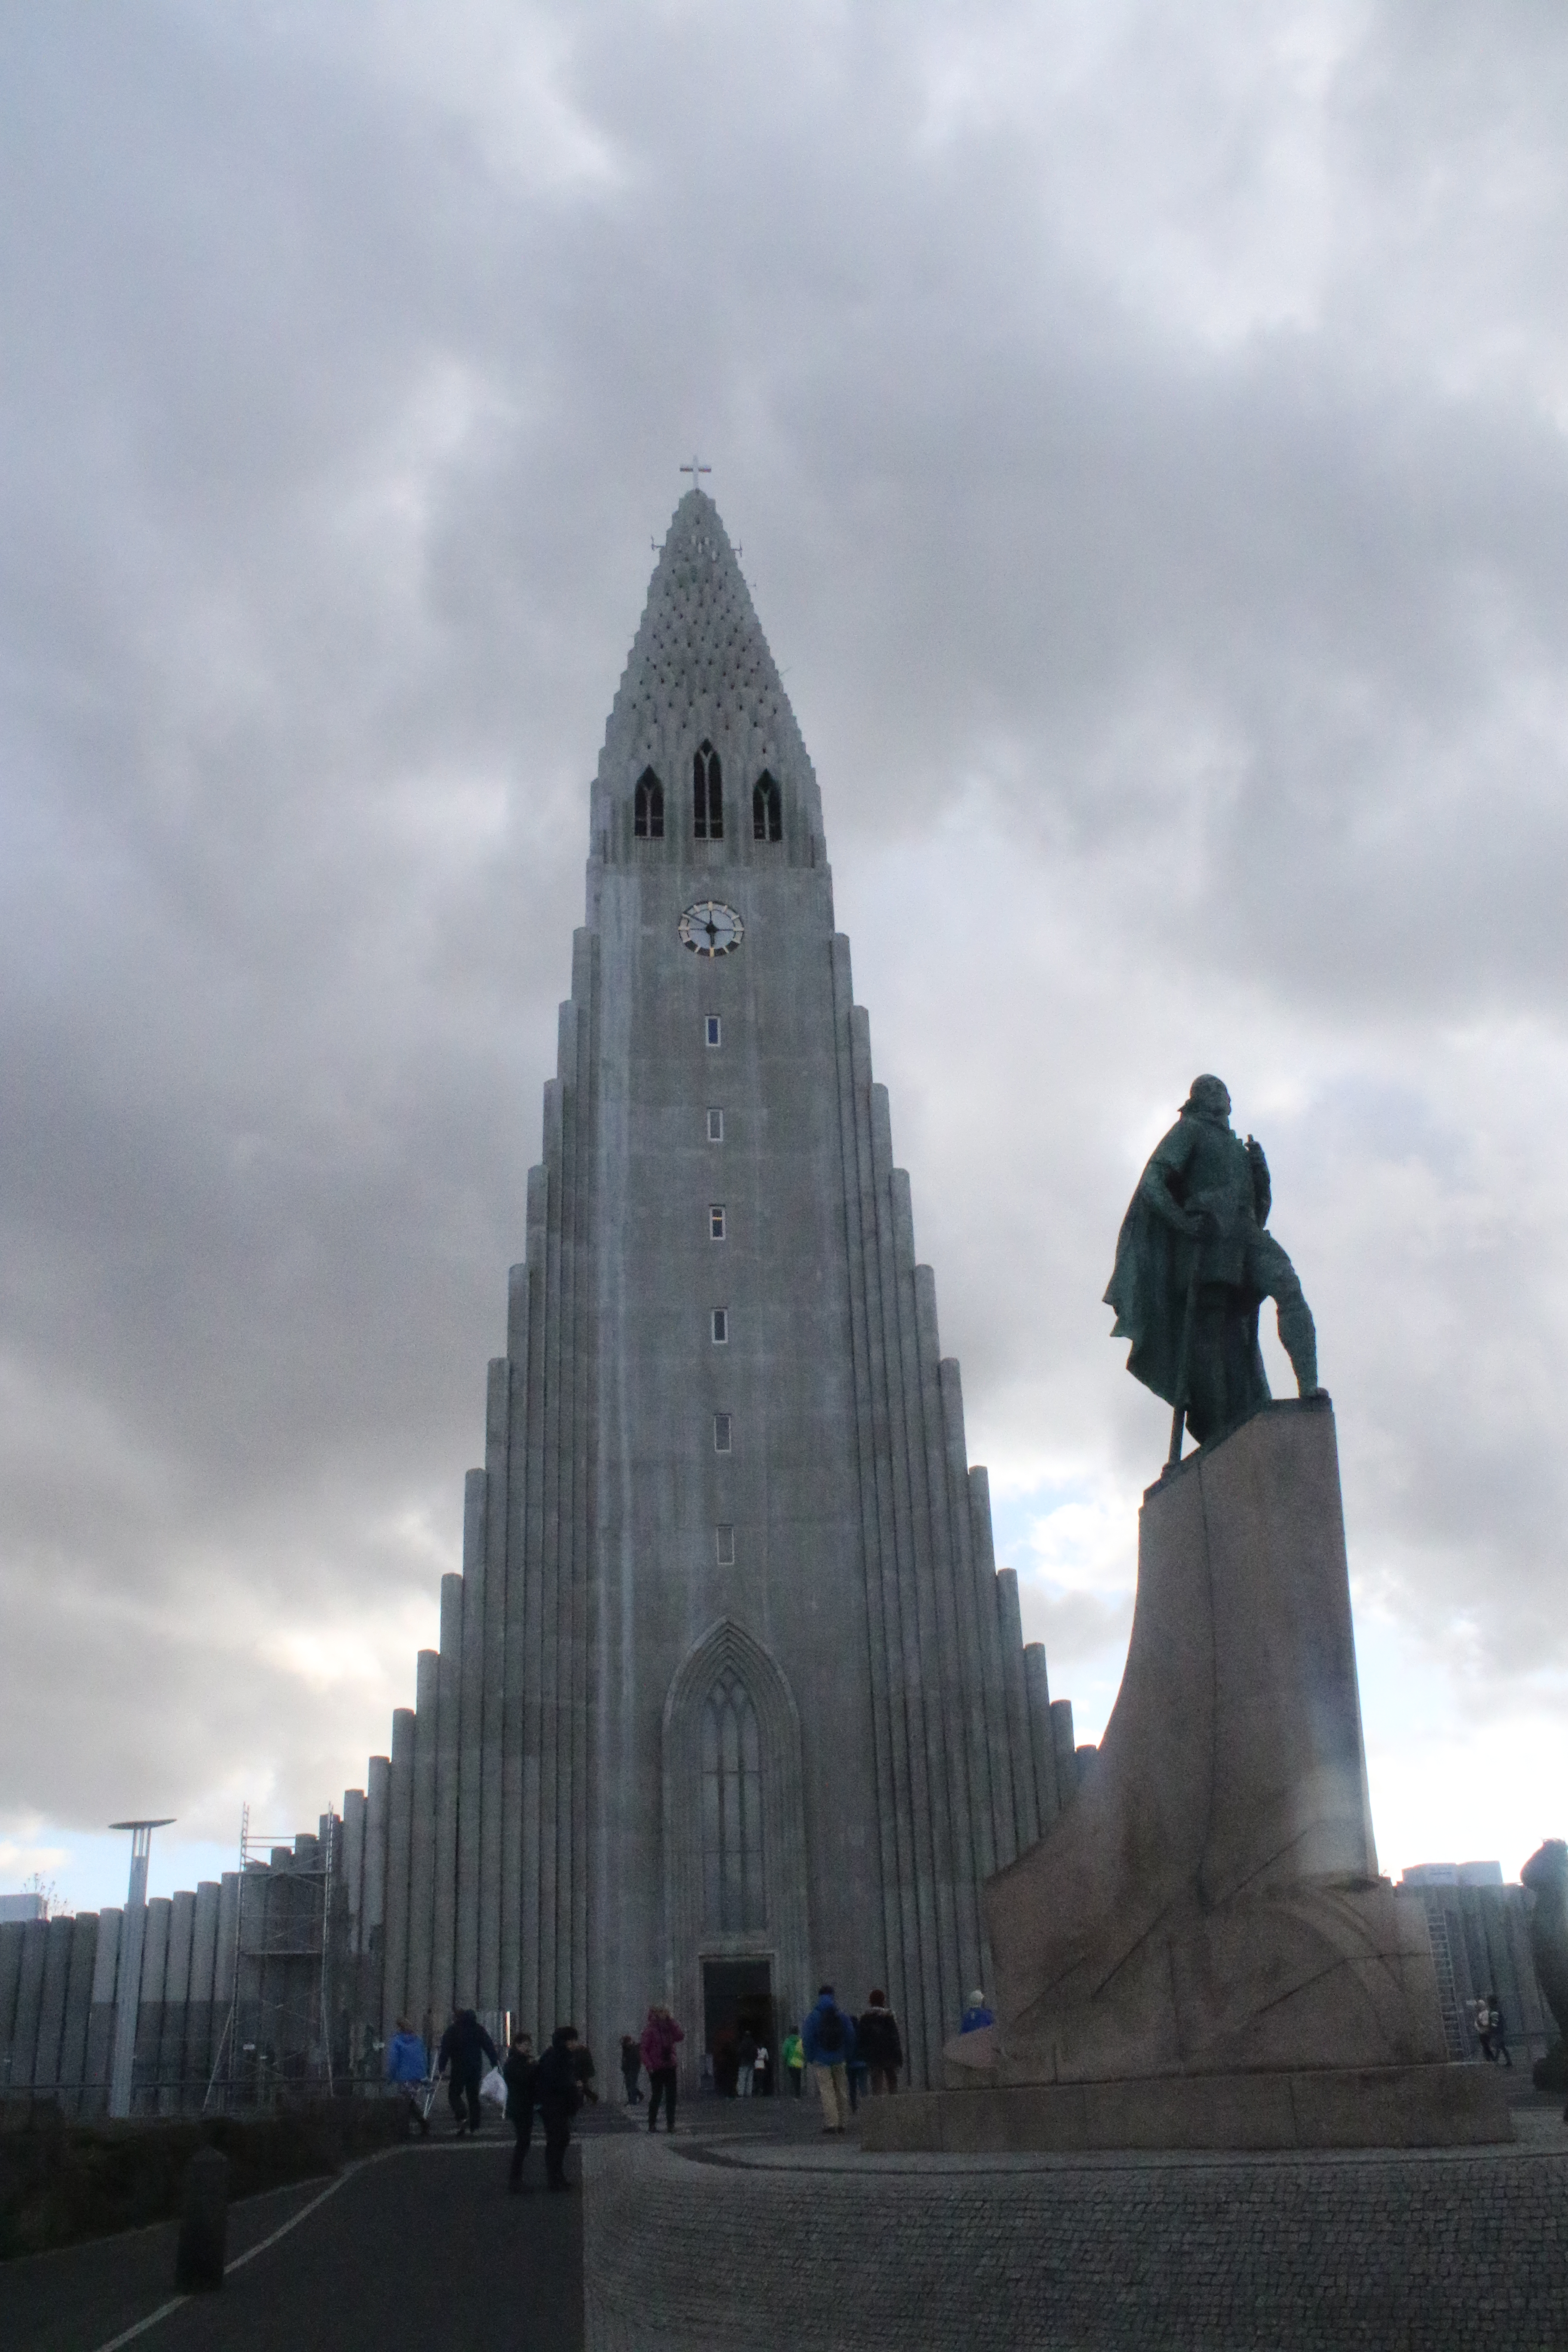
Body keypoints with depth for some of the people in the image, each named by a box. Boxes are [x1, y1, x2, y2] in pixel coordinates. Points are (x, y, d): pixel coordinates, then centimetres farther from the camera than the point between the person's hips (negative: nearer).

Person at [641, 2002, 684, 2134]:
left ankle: (670, 2124, 10)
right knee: (656, 2096, 0)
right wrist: (649, 2066, -16)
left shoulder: (669, 2027, 10)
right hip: (657, 2069, -5)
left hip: (670, 2067, 5)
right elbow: (644, 2050, -7)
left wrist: (671, 2021, -3)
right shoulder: (649, 2030, -5)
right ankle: (652, 2124, 11)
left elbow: (680, 2037, -4)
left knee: (671, 2097, 4)